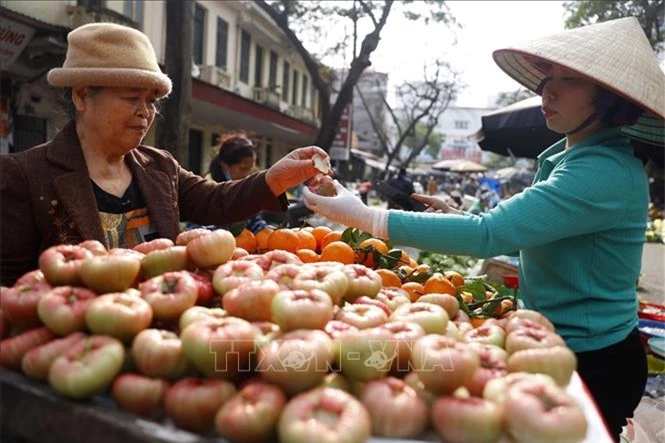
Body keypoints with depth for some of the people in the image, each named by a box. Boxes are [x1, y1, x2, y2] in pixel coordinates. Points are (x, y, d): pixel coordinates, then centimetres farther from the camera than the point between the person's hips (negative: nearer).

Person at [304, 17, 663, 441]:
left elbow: (491, 234, -34)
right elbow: (526, 237, 14)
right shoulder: (569, 155, 5)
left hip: (593, 362, -8)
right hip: (560, 345, 9)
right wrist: (460, 216, -1)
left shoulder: (606, 172, -26)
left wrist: (364, 216, -32)